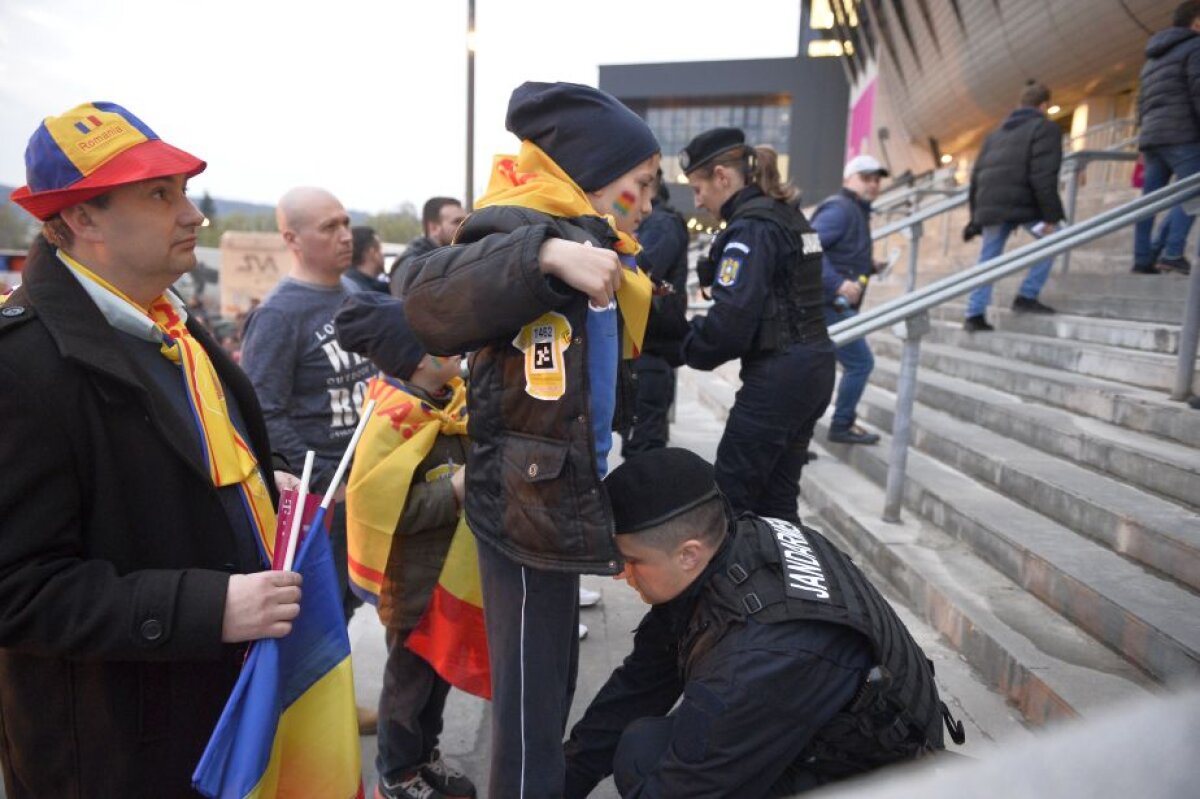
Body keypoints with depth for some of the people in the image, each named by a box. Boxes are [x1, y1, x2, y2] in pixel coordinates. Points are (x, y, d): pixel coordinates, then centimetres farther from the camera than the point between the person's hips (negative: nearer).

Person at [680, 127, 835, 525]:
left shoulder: (751, 226, -13)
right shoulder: (787, 215, 16)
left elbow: (731, 321, -22)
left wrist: (685, 348, -4)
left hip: (777, 374, -10)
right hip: (812, 366, 10)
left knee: (730, 494, -2)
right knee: (777, 497, 15)